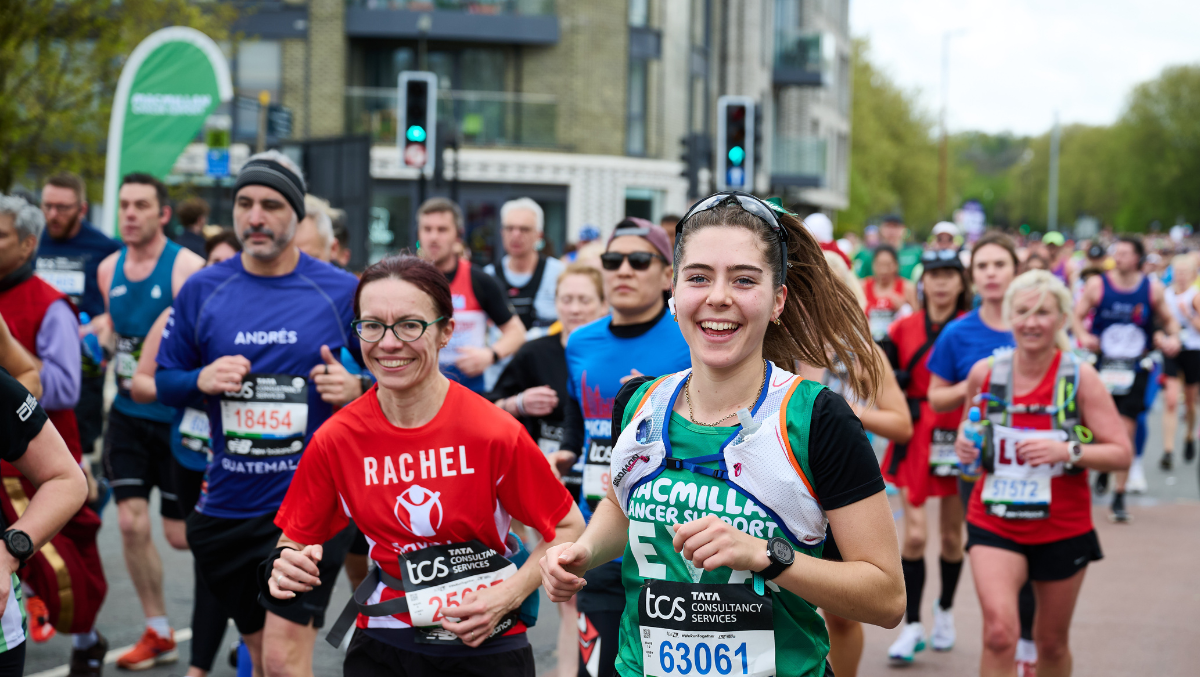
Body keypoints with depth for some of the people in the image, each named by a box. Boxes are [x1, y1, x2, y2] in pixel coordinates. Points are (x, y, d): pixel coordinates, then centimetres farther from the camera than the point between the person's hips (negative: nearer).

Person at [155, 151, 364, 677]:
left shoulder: (342, 292, -2)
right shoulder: (202, 290, 4)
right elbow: (164, 381, 12)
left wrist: (357, 389, -14)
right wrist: (201, 379, -10)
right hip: (227, 506, 4)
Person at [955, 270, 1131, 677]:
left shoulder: (1080, 378, -8)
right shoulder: (985, 372, -2)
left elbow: (1121, 453, -10)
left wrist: (1068, 450, -25)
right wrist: (964, 442, -3)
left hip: (1063, 528, 0)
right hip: (994, 522, 0)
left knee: (1052, 643, 13)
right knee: (999, 631, -21)